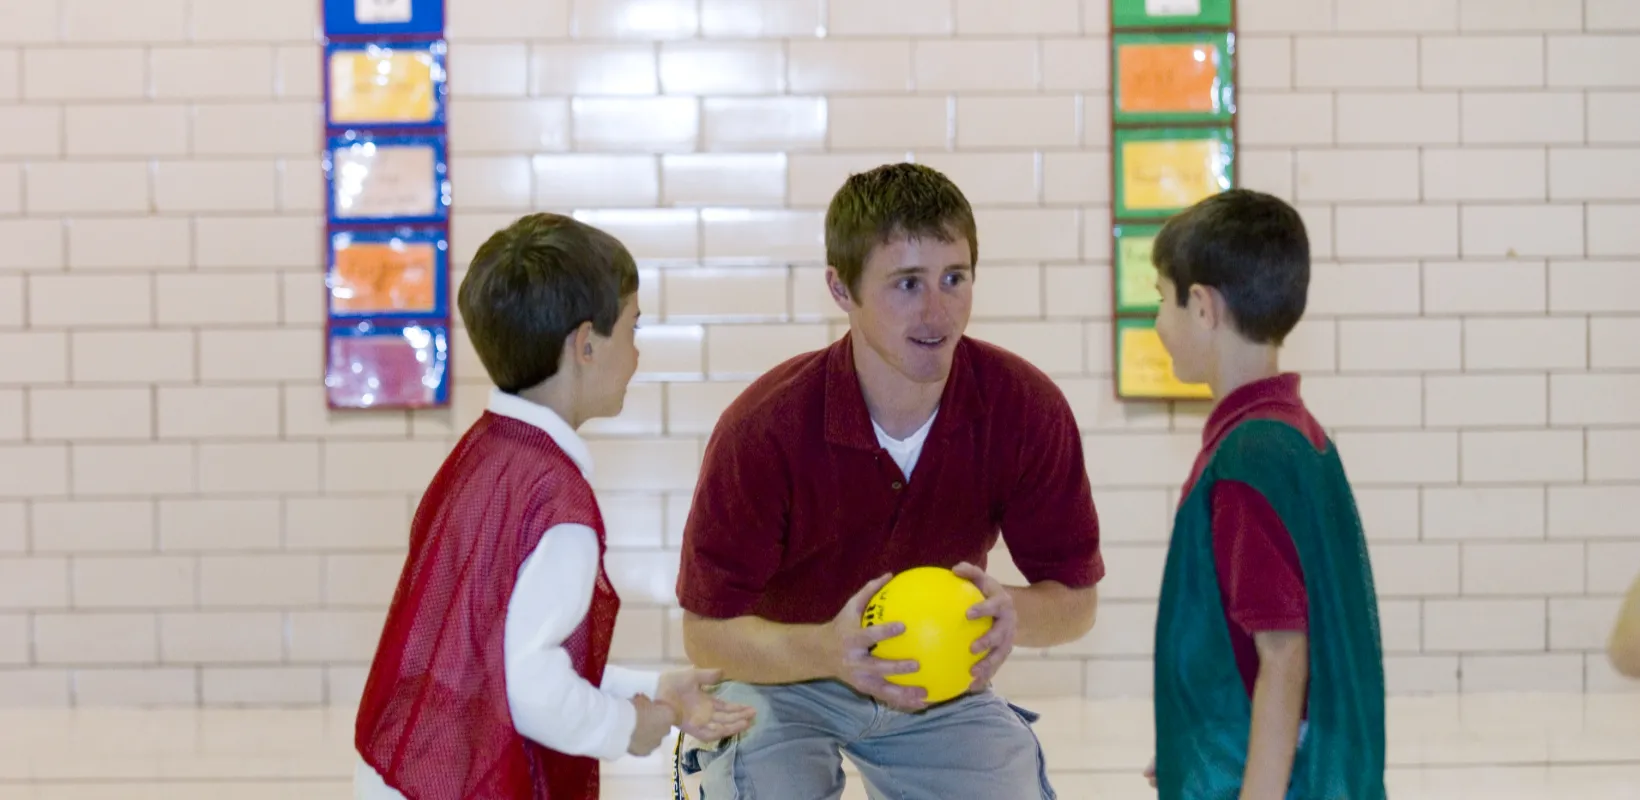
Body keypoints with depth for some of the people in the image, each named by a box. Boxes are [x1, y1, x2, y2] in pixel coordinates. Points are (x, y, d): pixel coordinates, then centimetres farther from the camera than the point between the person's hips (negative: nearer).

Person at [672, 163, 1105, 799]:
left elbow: (1076, 596, -10)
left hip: (943, 679, 3)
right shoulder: (764, 426, -28)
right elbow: (707, 630, -23)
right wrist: (828, 649, -41)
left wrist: (1012, 613, -33)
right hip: (779, 680, -3)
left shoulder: (1026, 408, -21)